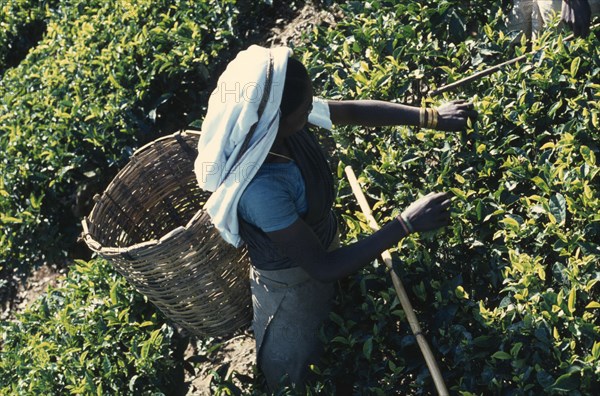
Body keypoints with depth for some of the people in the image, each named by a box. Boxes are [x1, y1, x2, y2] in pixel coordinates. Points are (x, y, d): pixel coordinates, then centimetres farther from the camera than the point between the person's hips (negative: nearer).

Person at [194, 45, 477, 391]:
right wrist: (407, 223, -33)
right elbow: (323, 268, -34)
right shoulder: (260, 189, -43)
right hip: (292, 285, -7)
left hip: (323, 242, 7)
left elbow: (355, 111, -7)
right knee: (291, 372, 24)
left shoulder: (278, 120, -24)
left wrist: (430, 118, -12)